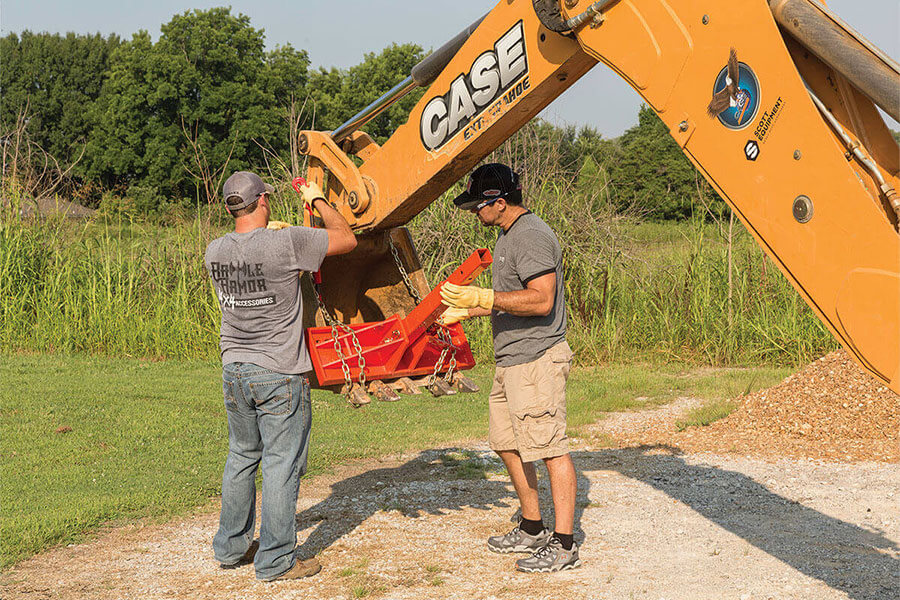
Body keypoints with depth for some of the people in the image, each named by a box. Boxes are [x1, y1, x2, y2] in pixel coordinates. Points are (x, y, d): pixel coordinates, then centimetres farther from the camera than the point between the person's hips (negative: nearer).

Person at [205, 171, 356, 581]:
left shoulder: (215, 251, 0)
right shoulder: (287, 243, -17)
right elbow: (347, 240, -6)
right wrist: (318, 200, 6)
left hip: (234, 369, 6)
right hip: (280, 373, -6)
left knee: (241, 457, 19)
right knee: (282, 464, 3)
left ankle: (231, 546, 30)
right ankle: (275, 560, 9)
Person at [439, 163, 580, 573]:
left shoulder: (531, 236, -16)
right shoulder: (508, 235, 17)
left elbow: (541, 301, -24)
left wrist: (483, 298, -24)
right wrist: (464, 312, 26)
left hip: (537, 360, -11)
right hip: (511, 360, 11)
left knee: (551, 450, -7)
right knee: (508, 445, 16)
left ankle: (564, 546, -2)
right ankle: (532, 530, 28)